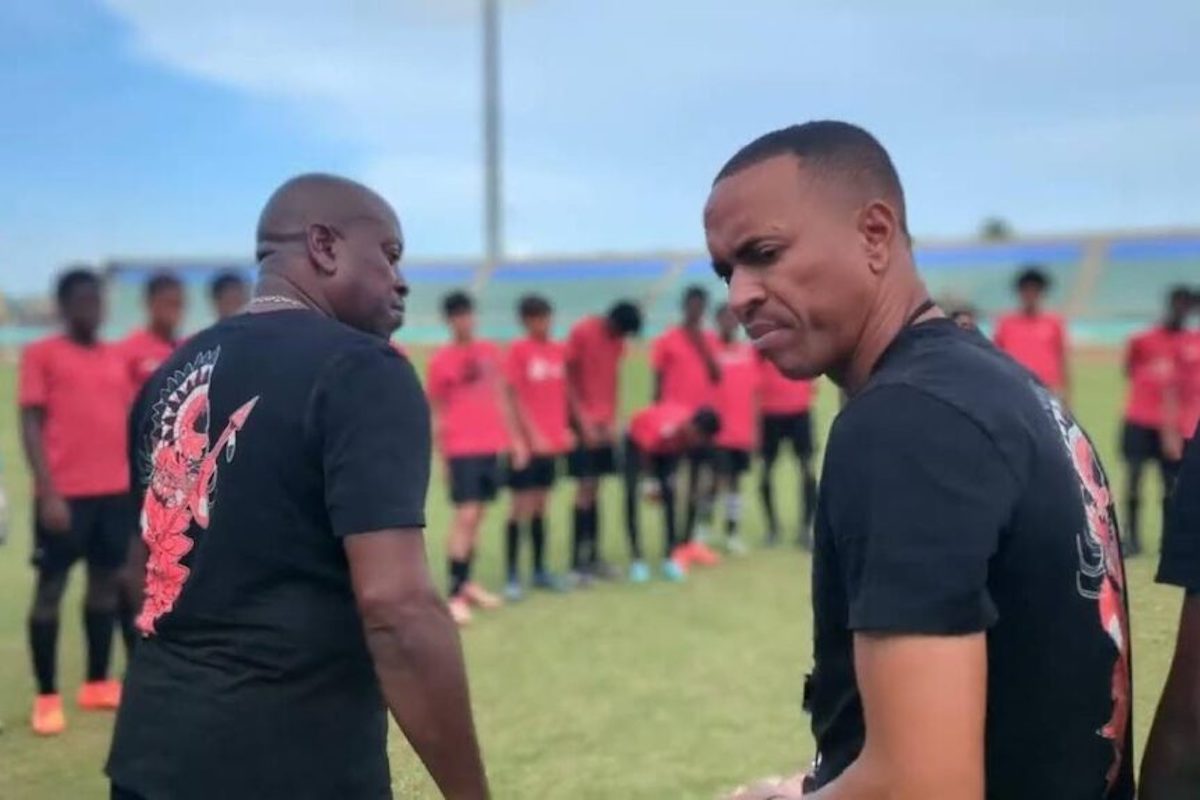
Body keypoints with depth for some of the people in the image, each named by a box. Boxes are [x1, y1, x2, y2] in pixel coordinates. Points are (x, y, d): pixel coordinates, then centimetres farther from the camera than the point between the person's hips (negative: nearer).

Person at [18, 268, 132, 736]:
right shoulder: (41, 355, -2)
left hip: (115, 491, 5)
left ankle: (98, 684, 22)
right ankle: (46, 698, 7)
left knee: (106, 582, 11)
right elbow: (31, 425, -6)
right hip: (65, 494, -5)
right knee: (51, 587, 1)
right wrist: (47, 492, -14)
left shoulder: (115, 359, 13)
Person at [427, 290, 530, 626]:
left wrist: (516, 439, 11)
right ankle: (455, 594, -8)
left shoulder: (491, 353, 9)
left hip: (492, 446, 5)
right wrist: (441, 455, -1)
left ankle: (467, 583, 23)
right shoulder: (440, 360, -4)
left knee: (477, 516, 12)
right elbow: (437, 412, 0)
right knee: (465, 516, -11)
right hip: (461, 449, -5)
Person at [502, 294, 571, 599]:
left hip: (553, 441, 5)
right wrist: (532, 434, -14)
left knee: (541, 507, 13)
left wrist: (565, 427, 4)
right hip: (527, 441, -5)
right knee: (522, 507, -4)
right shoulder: (518, 350, -8)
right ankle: (512, 577, 1)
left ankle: (540, 571, 21)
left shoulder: (559, 350, 7)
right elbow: (515, 397, -10)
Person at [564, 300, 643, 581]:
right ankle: (577, 563, -4)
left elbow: (614, 376, 11)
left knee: (595, 490, 8)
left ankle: (592, 557, 14)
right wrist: (583, 421, -14)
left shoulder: (617, 338, 7)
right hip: (582, 422, -6)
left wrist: (612, 418, 2)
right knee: (585, 489, -8)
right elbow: (568, 379, -10)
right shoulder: (581, 333, -11)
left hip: (604, 423, 6)